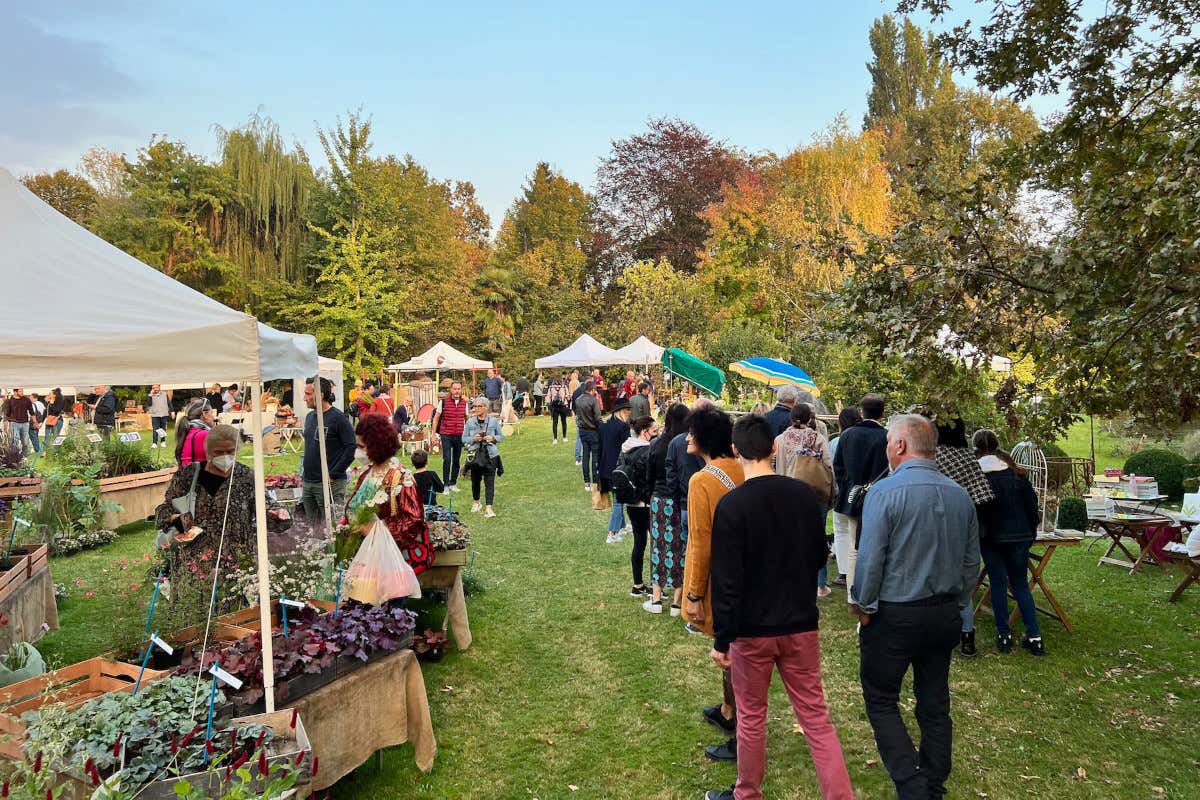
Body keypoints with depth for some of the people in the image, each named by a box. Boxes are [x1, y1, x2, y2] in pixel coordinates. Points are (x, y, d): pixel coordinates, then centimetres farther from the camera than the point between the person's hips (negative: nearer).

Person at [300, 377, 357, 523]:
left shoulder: (338, 417, -11)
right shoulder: (310, 417, 13)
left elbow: (352, 447, -16)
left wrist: (333, 474, -17)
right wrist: (303, 474, 15)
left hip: (330, 484, -8)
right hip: (307, 484, 8)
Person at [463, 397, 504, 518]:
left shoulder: (494, 421, 2)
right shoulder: (470, 422, 3)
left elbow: (501, 437, 9)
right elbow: (464, 438, 6)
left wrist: (493, 438, -11)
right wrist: (473, 439, -13)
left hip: (490, 455, -1)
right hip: (475, 455, 1)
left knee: (489, 482, -8)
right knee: (475, 480, 11)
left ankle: (489, 507, -9)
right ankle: (476, 503, 34)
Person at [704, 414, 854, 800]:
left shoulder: (731, 505, -18)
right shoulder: (804, 495, -5)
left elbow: (726, 580, -17)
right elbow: (820, 556, 9)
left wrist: (721, 640, -8)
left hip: (752, 629, -3)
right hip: (801, 624, 3)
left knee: (751, 716, 14)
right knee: (816, 718, 13)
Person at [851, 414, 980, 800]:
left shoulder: (885, 491, -17)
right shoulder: (960, 494, 2)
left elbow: (870, 558, -17)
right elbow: (972, 561, 8)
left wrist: (863, 605, -4)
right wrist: (956, 603, 19)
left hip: (895, 616, -6)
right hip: (945, 615, 6)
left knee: (881, 700, 8)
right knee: (935, 703, 16)